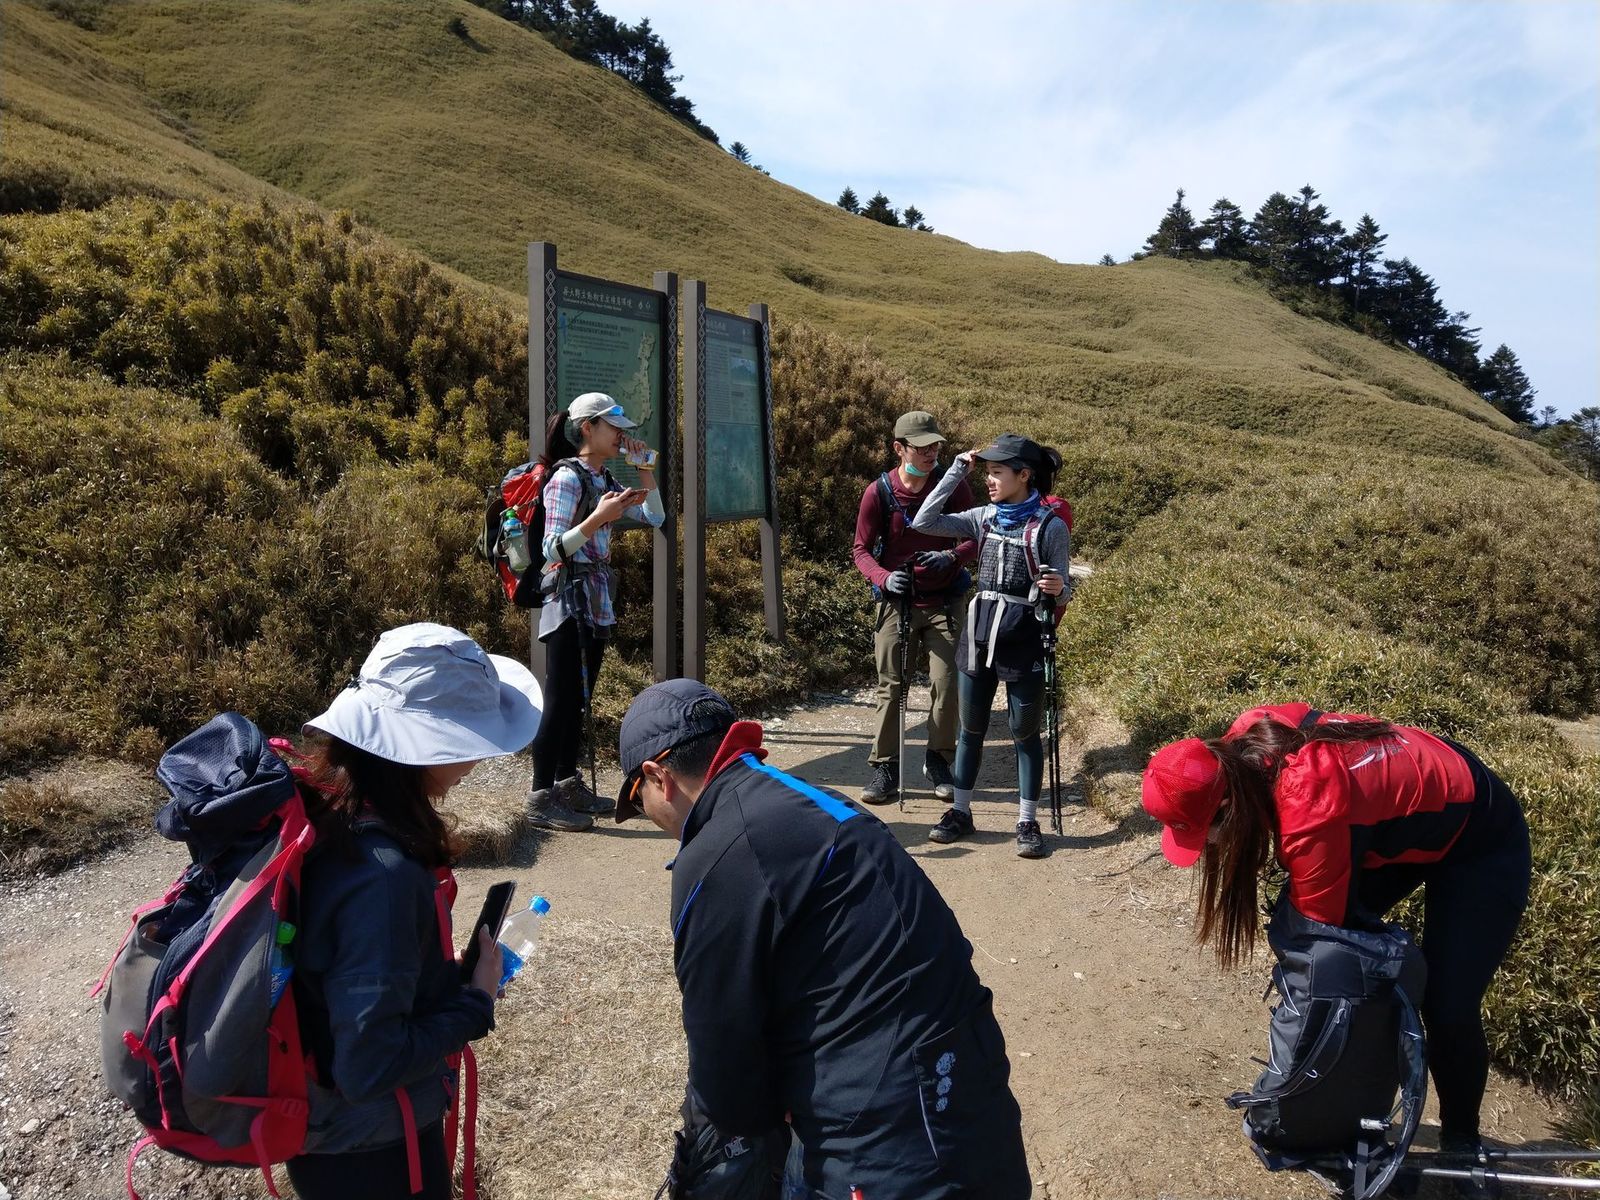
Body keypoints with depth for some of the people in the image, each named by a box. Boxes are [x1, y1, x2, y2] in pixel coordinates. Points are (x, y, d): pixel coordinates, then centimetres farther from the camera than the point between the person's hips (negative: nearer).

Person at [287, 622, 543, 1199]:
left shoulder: (318, 806, -8)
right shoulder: (384, 875, -34)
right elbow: (371, 1067, -29)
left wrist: (450, 982, 3)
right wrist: (477, 1001, -17)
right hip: (373, 1152, -7)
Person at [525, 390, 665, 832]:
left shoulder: (604, 481, 13)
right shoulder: (567, 479, -11)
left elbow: (655, 518, 15)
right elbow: (552, 550, -18)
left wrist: (645, 471, 5)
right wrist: (598, 517, -30)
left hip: (597, 604, 9)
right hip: (570, 601, -9)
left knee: (579, 699, 13)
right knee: (560, 700, -7)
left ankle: (568, 785, 23)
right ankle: (541, 799, -2)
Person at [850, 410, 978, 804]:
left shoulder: (953, 486, -4)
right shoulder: (878, 492, -6)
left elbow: (977, 539, 0)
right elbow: (862, 550, -1)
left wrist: (951, 557, -21)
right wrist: (884, 577, -21)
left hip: (944, 601, 0)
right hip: (896, 600, 0)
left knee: (946, 682, -3)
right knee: (890, 685, 2)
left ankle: (939, 760, 17)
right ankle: (884, 767, 13)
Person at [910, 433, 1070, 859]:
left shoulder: (1050, 526, -7)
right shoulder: (983, 518, 5)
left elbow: (1062, 592, -5)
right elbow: (924, 522, -2)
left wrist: (1058, 589, -29)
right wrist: (956, 471, -1)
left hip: (1023, 640, -4)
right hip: (979, 633, 5)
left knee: (1025, 732, 6)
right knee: (971, 729, 13)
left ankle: (1028, 822, 16)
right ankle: (960, 811, 25)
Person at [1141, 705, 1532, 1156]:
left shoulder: (1313, 811, -42)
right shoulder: (1247, 743, -21)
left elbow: (1321, 922, -26)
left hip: (1481, 842, -8)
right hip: (1400, 813, 8)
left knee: (1448, 1011, -8)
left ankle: (1461, 1144, 18)